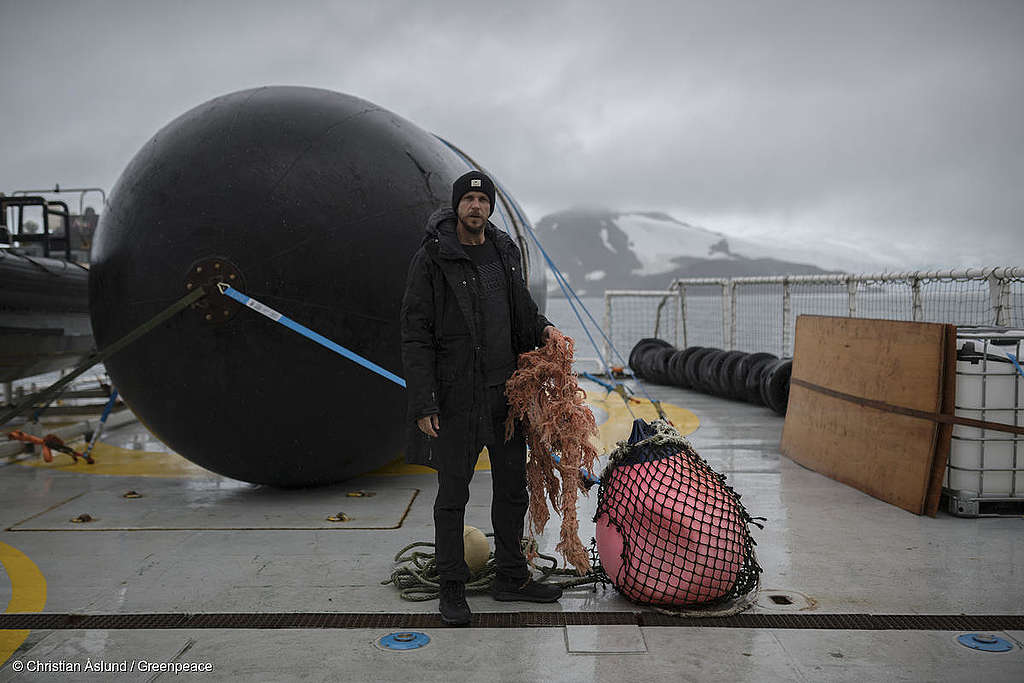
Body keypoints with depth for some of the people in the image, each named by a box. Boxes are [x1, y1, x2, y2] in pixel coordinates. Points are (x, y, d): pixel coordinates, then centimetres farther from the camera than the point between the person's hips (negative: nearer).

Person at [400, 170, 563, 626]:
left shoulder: (505, 252, 9)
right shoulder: (432, 259, -8)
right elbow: (416, 336, -10)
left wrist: (543, 328, -1)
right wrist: (424, 404, -15)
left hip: (506, 390, 6)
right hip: (455, 396, -6)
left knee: (512, 487, 13)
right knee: (453, 494, 3)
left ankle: (512, 577, 29)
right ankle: (452, 588, 17)